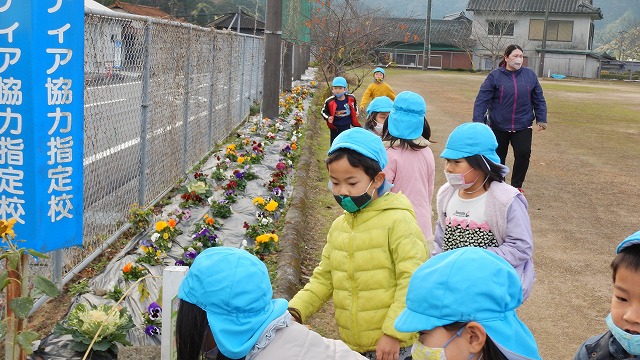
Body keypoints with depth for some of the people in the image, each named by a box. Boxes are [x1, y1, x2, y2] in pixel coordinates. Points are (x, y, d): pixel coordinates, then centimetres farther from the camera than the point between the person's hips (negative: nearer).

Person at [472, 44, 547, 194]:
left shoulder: (530, 75, 2)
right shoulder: (495, 76, -7)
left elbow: (538, 99, 8)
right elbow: (482, 100, -10)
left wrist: (541, 119, 5)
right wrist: (478, 122, -17)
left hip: (523, 126, 1)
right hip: (499, 126, -1)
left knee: (523, 154, -11)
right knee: (498, 157, 10)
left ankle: (516, 185, 9)